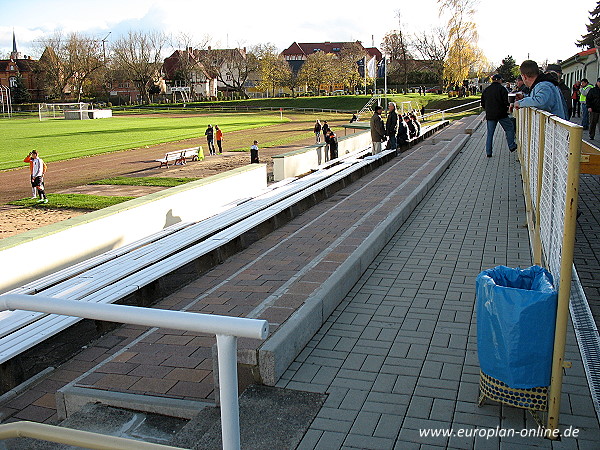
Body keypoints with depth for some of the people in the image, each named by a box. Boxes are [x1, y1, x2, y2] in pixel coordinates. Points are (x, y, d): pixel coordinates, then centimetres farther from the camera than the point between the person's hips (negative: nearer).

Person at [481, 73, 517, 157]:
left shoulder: (486, 90, 9)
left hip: (490, 115, 4)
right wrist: (506, 108, 6)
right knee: (509, 128, 12)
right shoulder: (501, 88, -6)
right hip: (501, 114, -4)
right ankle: (512, 146, 12)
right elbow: (506, 102, -11)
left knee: (490, 133, 8)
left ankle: (488, 152, 6)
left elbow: (483, 104, 13)